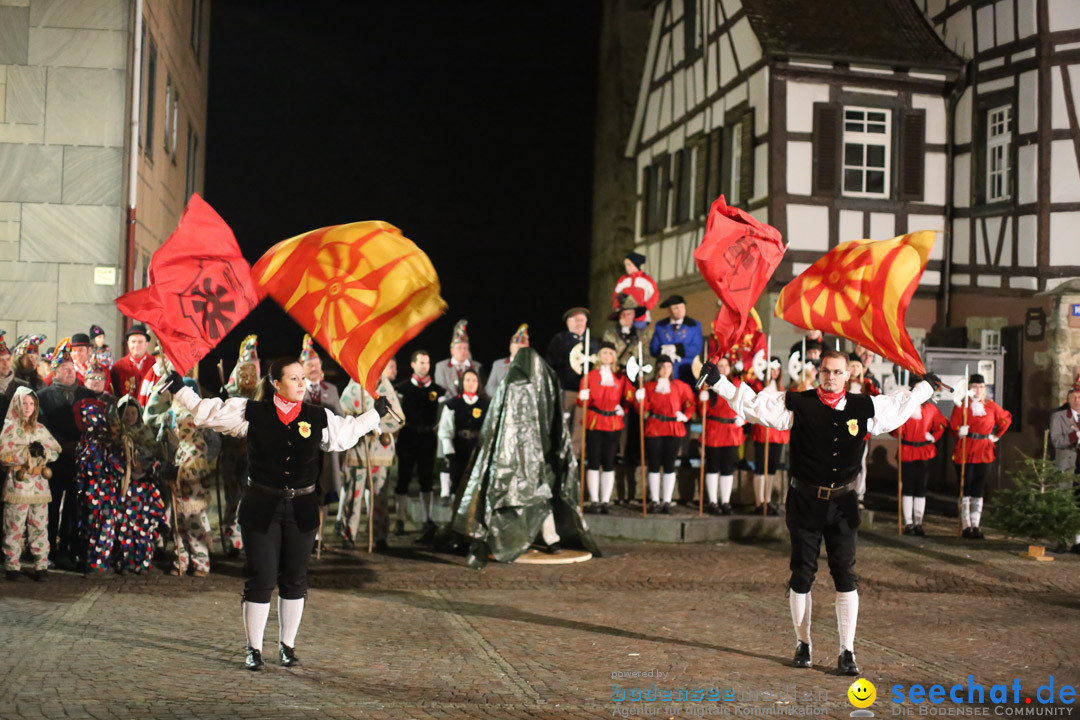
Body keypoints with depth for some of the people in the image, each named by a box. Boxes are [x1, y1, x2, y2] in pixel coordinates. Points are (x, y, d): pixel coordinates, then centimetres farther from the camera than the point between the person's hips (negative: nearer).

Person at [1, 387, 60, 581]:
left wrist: (44, 452, -8)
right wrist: (28, 452, -16)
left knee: (40, 526, 2)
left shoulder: (40, 429, 14)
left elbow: (56, 451, 12)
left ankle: (41, 565, 5)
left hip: (39, 484, 4)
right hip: (18, 483, -4)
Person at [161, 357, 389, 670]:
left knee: (294, 580, 9)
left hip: (301, 509, 2)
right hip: (261, 507, -2)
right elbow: (208, 412, 6)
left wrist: (375, 413, 24)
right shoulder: (251, 413, -3)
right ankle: (254, 648, 14)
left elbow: (348, 432, 20)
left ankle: (287, 645, 24)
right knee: (261, 579, 0)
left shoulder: (319, 418, 3)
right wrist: (181, 391, 4)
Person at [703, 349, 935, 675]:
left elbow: (901, 406, 20)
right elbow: (750, 403, -4)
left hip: (842, 504, 1)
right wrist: (718, 382, -9)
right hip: (805, 502, -1)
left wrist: (925, 387, 28)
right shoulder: (797, 404, -6)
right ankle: (802, 645, 22)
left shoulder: (865, 408, 1)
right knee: (802, 575, 7)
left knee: (846, 576, 0)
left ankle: (847, 652, 8)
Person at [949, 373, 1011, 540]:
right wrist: (960, 430, -22)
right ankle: (966, 526, 4)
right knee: (965, 490, 0)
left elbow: (1006, 419, 22)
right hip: (965, 453, -3)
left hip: (984, 453, 3)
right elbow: (953, 426, -4)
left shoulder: (991, 406, 8)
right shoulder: (961, 406, -1)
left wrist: (997, 435, 16)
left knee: (979, 491, 3)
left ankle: (975, 526, 7)